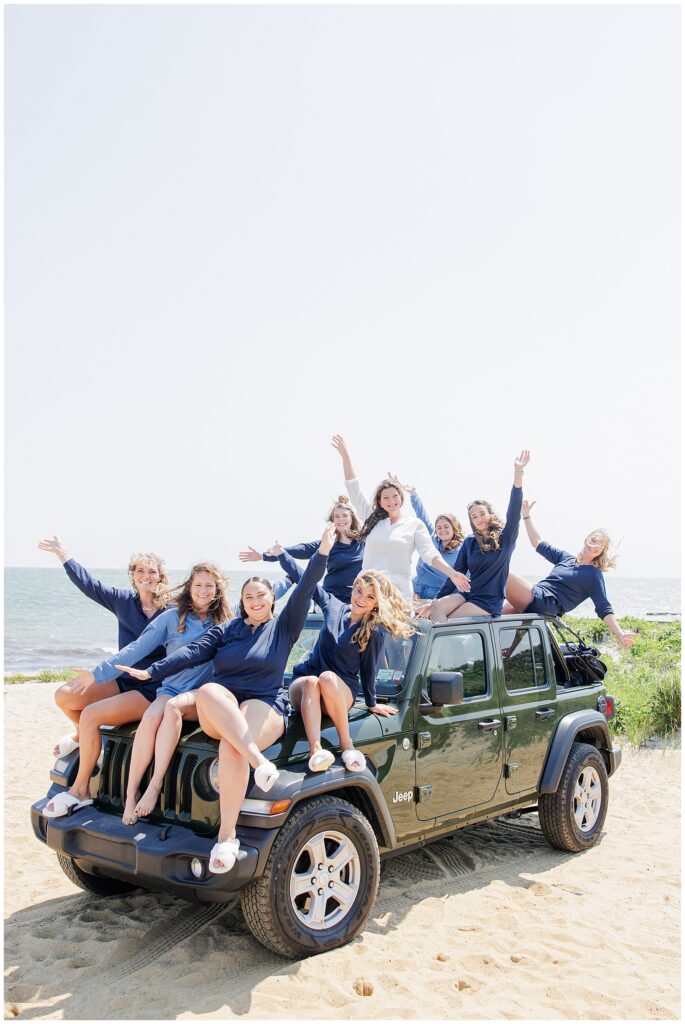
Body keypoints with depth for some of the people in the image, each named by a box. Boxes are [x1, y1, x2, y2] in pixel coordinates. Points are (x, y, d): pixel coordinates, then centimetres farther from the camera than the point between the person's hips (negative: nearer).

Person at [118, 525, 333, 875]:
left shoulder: (283, 627, 14)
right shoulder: (226, 629, 19)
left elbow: (304, 590, 2)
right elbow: (193, 652, 7)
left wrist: (322, 553, -11)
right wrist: (152, 672, -7)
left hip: (264, 706, -2)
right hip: (219, 710, 2)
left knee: (231, 747, -36)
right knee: (207, 691, -36)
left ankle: (227, 835, -32)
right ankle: (259, 760, -41)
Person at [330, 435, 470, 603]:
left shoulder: (414, 524, 6)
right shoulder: (372, 518, 12)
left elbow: (429, 553, -3)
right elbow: (354, 489, 10)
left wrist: (451, 573, -18)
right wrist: (345, 456, 5)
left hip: (399, 593, -2)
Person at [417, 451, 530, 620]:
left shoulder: (505, 538, -1)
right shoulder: (469, 542, 11)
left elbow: (514, 512, -16)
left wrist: (518, 473, -28)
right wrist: (435, 600, 3)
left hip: (489, 601, -4)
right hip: (468, 594, 4)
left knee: (447, 622, -23)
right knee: (437, 607, -27)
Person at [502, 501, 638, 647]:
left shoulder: (594, 575, 5)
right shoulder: (566, 558, 24)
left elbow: (604, 609, -1)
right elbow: (539, 544, 31)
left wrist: (620, 634, -14)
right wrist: (526, 515, 29)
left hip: (542, 602, -7)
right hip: (533, 598, 8)